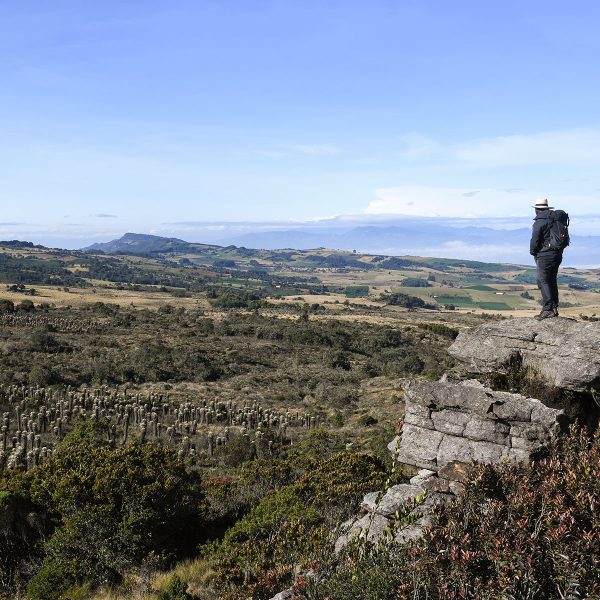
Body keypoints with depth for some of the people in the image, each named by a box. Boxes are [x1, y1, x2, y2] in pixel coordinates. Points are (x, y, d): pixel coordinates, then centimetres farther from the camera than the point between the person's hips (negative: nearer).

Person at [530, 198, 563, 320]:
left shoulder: (539, 222, -13)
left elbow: (535, 240, -13)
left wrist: (532, 252, 4)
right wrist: (559, 250, 17)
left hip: (545, 255, -8)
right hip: (557, 254, 8)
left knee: (543, 281, -5)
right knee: (552, 281, 15)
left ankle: (548, 309, -11)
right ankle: (554, 308, 18)